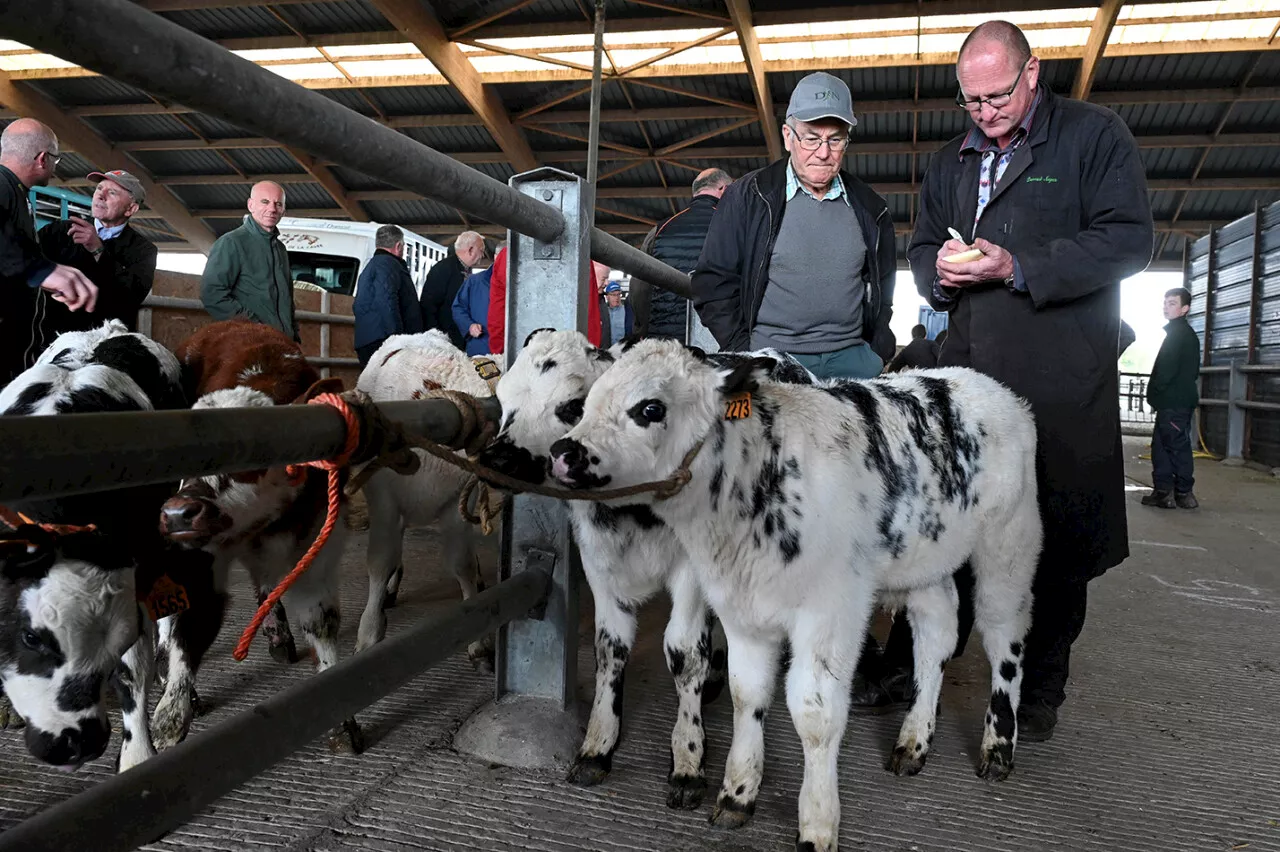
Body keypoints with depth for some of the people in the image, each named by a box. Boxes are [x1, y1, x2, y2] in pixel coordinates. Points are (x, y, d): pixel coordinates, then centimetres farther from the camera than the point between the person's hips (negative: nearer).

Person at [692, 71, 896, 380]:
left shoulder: (870, 210, 12)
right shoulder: (747, 198, 1)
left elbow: (883, 289, 22)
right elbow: (713, 283, 0)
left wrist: (878, 353, 9)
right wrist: (744, 357, -5)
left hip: (852, 358, 3)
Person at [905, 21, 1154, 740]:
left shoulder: (1095, 135, 1)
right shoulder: (952, 161, 18)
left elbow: (1128, 239, -8)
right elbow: (922, 245, 22)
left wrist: (1018, 267, -18)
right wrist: (940, 270, -3)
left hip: (1061, 376, -4)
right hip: (969, 370, 5)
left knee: (1056, 539, 3)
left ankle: (1040, 689, 20)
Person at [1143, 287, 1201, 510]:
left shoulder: (1177, 332, -11)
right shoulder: (1186, 332, 20)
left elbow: (1167, 368, -19)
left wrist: (1154, 393, -8)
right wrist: (1157, 396, 14)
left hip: (1174, 401, -10)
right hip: (1177, 399, 10)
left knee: (1177, 446, -5)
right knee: (1161, 445, 11)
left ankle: (1183, 493, 0)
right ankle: (1163, 491, 12)